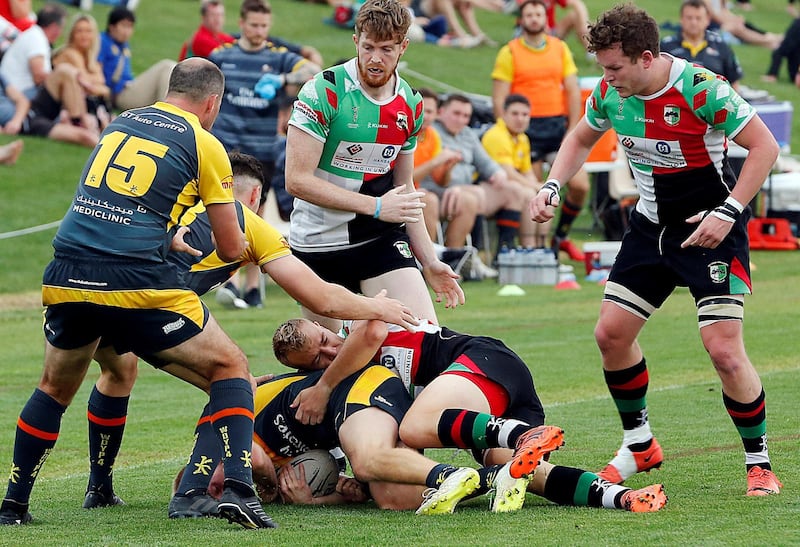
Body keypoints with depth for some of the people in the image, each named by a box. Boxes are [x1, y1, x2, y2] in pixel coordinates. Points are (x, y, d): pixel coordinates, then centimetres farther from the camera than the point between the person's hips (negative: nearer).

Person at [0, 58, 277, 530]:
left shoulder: (120, 124, 20)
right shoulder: (204, 145, 5)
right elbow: (231, 248, 9)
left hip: (65, 280, 5)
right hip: (136, 285, -5)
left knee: (54, 389, 28)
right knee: (230, 367, 11)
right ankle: (238, 488, -6)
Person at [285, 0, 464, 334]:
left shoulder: (410, 104, 4)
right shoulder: (324, 92, -15)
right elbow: (297, 179, -19)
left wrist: (429, 262, 13)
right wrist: (375, 206, -21)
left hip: (381, 238, 4)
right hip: (319, 241, -4)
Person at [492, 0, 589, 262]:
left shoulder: (560, 48, 10)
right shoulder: (509, 53, 0)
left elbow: (573, 90, 9)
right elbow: (499, 99, -3)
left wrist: (572, 129, 0)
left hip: (558, 124, 3)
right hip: (527, 129, -3)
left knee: (580, 185, -6)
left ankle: (561, 236, 15)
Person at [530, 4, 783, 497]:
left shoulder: (701, 89, -24)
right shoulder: (611, 92, -5)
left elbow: (765, 146, -19)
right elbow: (581, 140, 16)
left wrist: (728, 212, -24)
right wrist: (552, 187, 0)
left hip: (711, 229, -7)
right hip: (651, 224, 7)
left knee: (724, 349, -16)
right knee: (611, 334, 4)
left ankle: (760, 463, 1)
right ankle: (639, 445, 24)